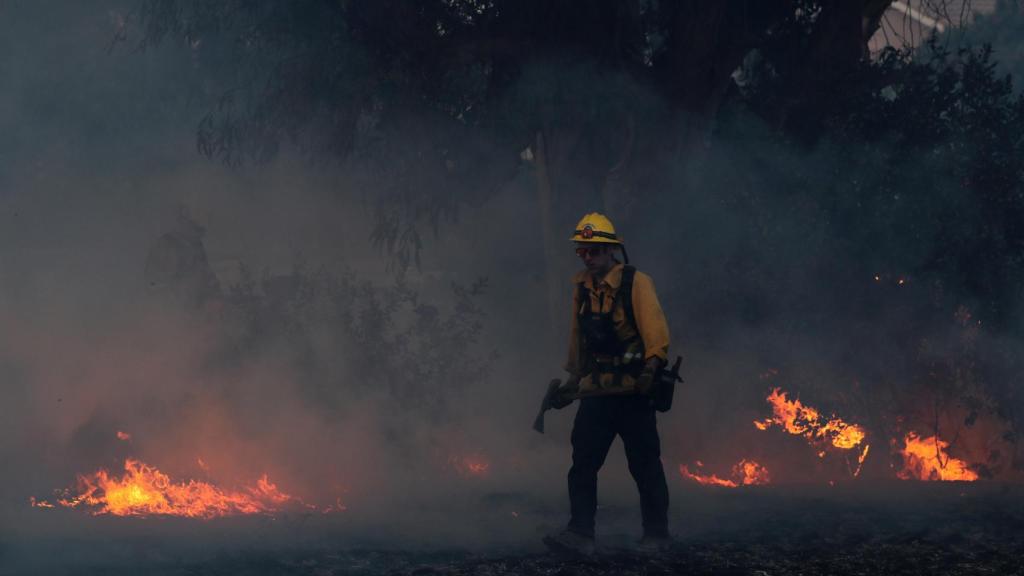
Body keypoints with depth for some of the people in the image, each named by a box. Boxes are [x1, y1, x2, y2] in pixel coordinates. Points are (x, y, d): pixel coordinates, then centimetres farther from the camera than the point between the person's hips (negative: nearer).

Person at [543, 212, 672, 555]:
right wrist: (572, 381, 24)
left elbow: (655, 328, -17)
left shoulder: (635, 283, -7)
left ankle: (656, 534, 11)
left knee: (645, 465, 2)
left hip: (632, 390, -5)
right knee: (582, 465, -3)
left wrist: (651, 367, -32)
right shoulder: (583, 288, 12)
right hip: (595, 393, 6)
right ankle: (580, 534, -3)